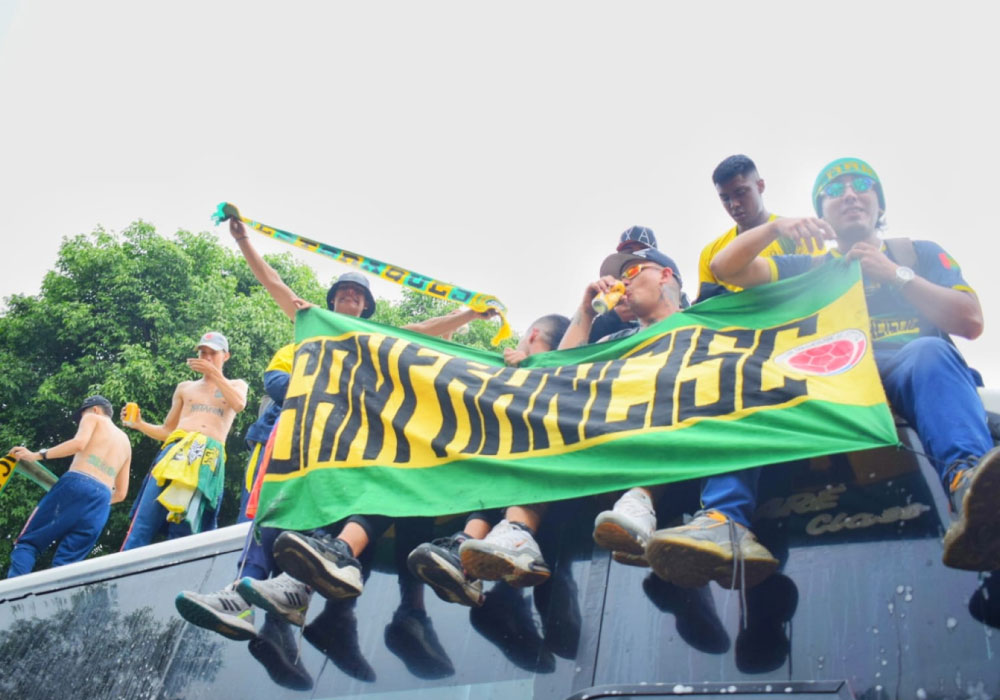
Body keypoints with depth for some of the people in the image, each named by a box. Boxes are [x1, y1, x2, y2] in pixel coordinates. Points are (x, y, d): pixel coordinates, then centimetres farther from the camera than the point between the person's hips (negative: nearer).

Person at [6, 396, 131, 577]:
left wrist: (36, 455, -5)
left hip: (76, 484, -5)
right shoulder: (125, 442, 30)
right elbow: (121, 493, 27)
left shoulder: (93, 418, 15)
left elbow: (79, 443, -9)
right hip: (102, 502, 5)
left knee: (27, 542, 3)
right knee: (65, 564, 5)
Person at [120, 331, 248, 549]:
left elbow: (239, 405, -5)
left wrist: (214, 373, -8)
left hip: (209, 457, -2)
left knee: (181, 533, -9)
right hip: (174, 450, 2)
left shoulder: (236, 385, 21)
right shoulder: (185, 388, 26)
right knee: (143, 525, -12)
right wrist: (139, 424, 5)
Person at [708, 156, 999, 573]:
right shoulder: (808, 269, 26)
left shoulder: (920, 254, 24)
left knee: (929, 350, -35)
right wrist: (776, 227, -3)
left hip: (912, 372, 0)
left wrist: (896, 274, 0)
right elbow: (725, 268, 13)